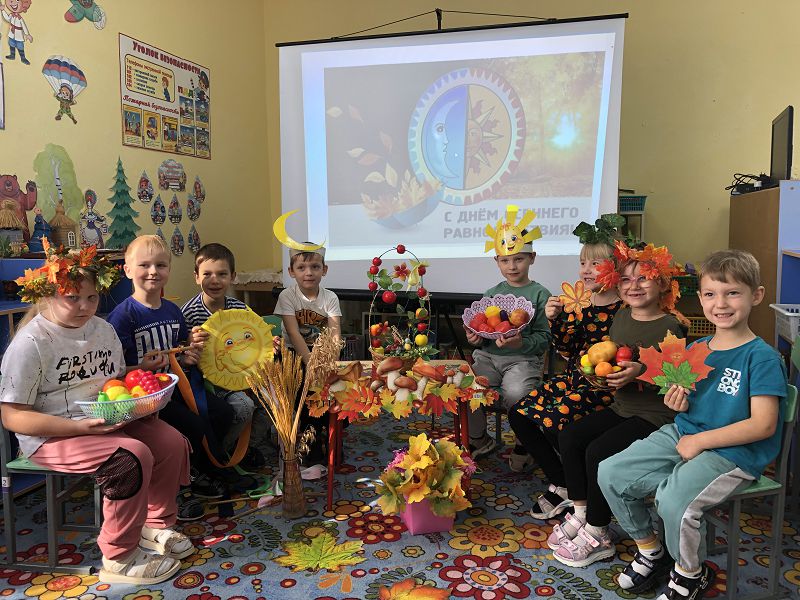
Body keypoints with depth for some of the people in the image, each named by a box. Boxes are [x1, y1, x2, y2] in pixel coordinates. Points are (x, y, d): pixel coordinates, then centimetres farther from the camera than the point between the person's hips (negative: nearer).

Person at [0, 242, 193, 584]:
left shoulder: (103, 329, 7)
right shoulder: (31, 343, -15)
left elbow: (120, 380, 20)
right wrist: (81, 426, -27)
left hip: (109, 420, 7)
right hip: (52, 436, -7)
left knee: (172, 442, -9)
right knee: (133, 456, -29)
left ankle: (156, 524, 13)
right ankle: (119, 559, -12)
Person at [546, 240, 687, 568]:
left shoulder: (672, 327, -14)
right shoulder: (622, 316, 8)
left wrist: (643, 372, -28)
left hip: (656, 416, -8)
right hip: (621, 407, 8)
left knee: (598, 452, -22)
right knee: (569, 437, -7)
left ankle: (596, 535, -4)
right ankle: (580, 514, 7)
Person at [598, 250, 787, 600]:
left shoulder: (762, 358, -13)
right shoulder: (695, 349, 8)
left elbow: (763, 425, -18)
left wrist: (699, 441, -16)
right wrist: (679, 402, -4)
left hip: (734, 452, -7)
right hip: (683, 434, 7)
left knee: (675, 501, -31)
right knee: (610, 473, -4)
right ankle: (650, 551, 19)